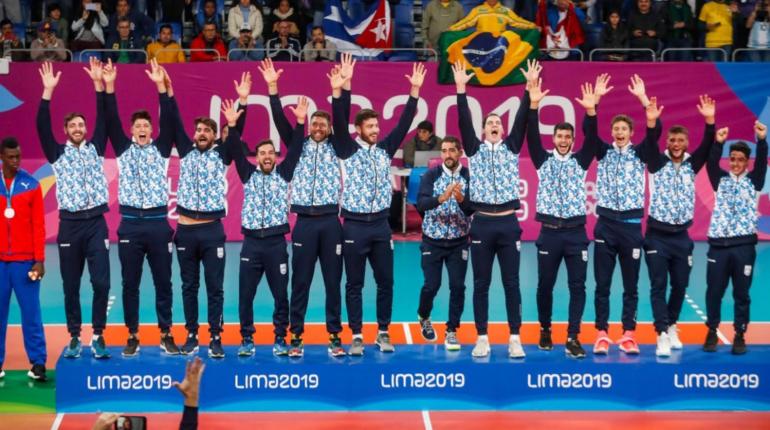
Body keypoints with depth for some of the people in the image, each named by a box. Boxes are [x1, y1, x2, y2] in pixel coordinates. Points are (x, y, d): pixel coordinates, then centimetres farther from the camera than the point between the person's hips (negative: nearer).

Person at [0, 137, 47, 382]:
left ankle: (38, 363, 4)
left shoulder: (31, 185, 3)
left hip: (25, 260, -1)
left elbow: (38, 225, 2)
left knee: (31, 312, 0)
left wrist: (39, 260, -4)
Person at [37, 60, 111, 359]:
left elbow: (104, 119, 1)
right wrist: (48, 91, -13)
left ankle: (98, 337, 2)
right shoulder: (58, 154, 8)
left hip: (96, 223, 0)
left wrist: (99, 84, -7)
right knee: (71, 286, 5)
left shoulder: (96, 149, 10)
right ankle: (74, 338, 13)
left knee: (101, 283, -7)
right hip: (69, 224, 0)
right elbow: (43, 127, -4)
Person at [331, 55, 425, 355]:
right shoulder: (349, 149, -1)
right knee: (354, 284, 2)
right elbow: (339, 121, -14)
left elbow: (404, 123, 5)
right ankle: (357, 336, 8)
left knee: (385, 282, 7)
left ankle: (383, 333, 17)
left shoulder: (385, 149, 9)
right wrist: (341, 88, -27)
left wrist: (414, 90, -3)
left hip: (380, 224, 4)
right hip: (355, 225, -4)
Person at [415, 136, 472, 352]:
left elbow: (473, 210, -13)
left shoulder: (469, 177, -5)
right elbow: (421, 204, -20)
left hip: (459, 242, 1)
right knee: (431, 285, 0)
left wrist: (461, 199, -34)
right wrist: (441, 198, -38)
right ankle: (423, 317, 30)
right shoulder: (431, 175, -6)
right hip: (433, 240, -1)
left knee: (458, 286, -4)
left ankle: (451, 331, 10)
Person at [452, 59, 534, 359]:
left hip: (508, 223, 0)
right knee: (481, 284, 3)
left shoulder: (511, 148, 10)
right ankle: (482, 338, 8)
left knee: (511, 283, 2)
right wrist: (461, 88, -8)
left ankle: (515, 339, 5)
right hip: (482, 223, 0)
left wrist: (530, 87, -6)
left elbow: (522, 120, 2)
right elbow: (464, 121, -1)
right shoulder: (475, 149, 9)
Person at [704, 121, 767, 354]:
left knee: (741, 294, 3)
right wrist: (718, 143, -22)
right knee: (714, 291, 3)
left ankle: (740, 336, 11)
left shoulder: (753, 181, 9)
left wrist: (762, 140, -23)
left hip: (744, 245, 0)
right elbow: (711, 163, -6)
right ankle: (712, 333, 16)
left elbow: (762, 162, -6)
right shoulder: (721, 180, 10)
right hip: (719, 243, 1)